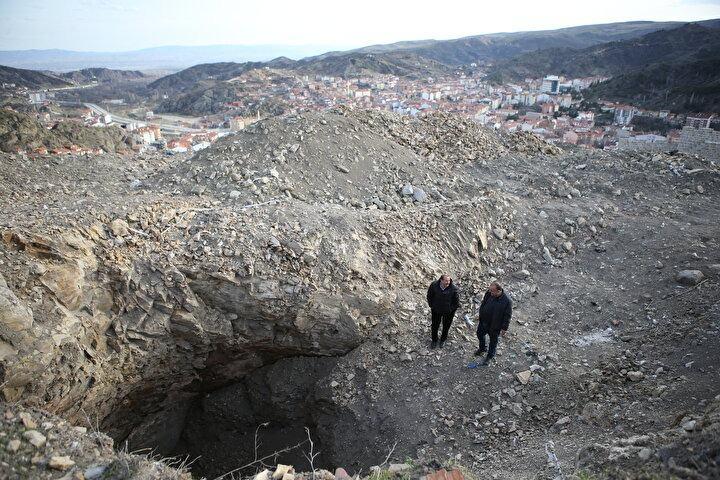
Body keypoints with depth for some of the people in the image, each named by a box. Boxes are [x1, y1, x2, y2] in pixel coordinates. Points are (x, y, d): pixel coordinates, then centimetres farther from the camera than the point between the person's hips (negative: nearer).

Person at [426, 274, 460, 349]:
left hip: (448, 312, -1)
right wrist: (432, 306, 0)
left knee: (446, 326, 20)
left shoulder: (453, 289, -26)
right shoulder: (434, 285, -20)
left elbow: (457, 303, -12)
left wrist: (451, 309, -8)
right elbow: (429, 296, -1)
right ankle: (434, 341, 43)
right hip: (436, 310, 1)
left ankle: (443, 340, 47)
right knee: (434, 326, 17)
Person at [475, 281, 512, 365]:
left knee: (493, 342, 18)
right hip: (483, 321, 5)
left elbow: (507, 316, -20)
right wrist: (480, 315, 13)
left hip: (495, 326, -5)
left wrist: (504, 328, -14)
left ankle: (490, 357, 44)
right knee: (480, 334, 27)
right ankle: (482, 349, 57)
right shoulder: (488, 293, -16)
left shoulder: (507, 301, -30)